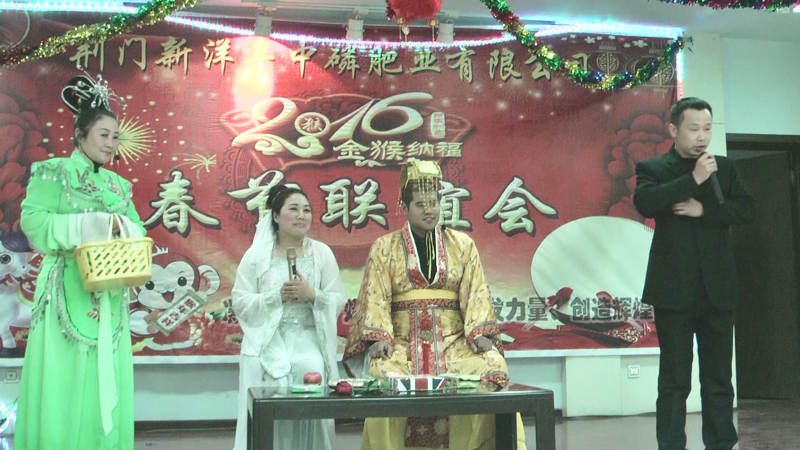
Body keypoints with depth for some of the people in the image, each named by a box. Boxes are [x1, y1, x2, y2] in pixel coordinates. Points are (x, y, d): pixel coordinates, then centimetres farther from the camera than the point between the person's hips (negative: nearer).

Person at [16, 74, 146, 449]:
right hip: (67, 292, -5)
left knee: (105, 383, 6)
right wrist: (85, 226, -17)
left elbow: (136, 229, 13)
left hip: (109, 296, 6)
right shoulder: (53, 172, 0)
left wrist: (124, 230, -10)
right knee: (63, 384, -5)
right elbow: (33, 221, -10)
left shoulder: (118, 185, 16)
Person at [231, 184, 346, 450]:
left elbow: (338, 301, 6)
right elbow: (240, 303, 0)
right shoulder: (256, 255, 5)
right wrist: (277, 296, -12)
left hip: (309, 340, 1)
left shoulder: (322, 253, 8)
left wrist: (312, 294, -12)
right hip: (267, 343, -1)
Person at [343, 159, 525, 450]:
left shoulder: (462, 244, 15)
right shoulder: (384, 247, 12)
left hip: (454, 338, 1)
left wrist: (479, 333, -10)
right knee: (384, 373, -31)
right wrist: (378, 337, -13)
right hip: (402, 341, -1)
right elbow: (376, 296, 2)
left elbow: (475, 292, 5)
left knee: (491, 369, -26)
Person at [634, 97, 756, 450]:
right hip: (674, 288, -3)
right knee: (674, 380, 1)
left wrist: (704, 210, -11)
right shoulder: (653, 168, 3)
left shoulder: (724, 167, 13)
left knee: (719, 378, 8)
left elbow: (746, 209, 2)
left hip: (717, 288, 3)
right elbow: (645, 202, -16)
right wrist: (693, 179, -18)